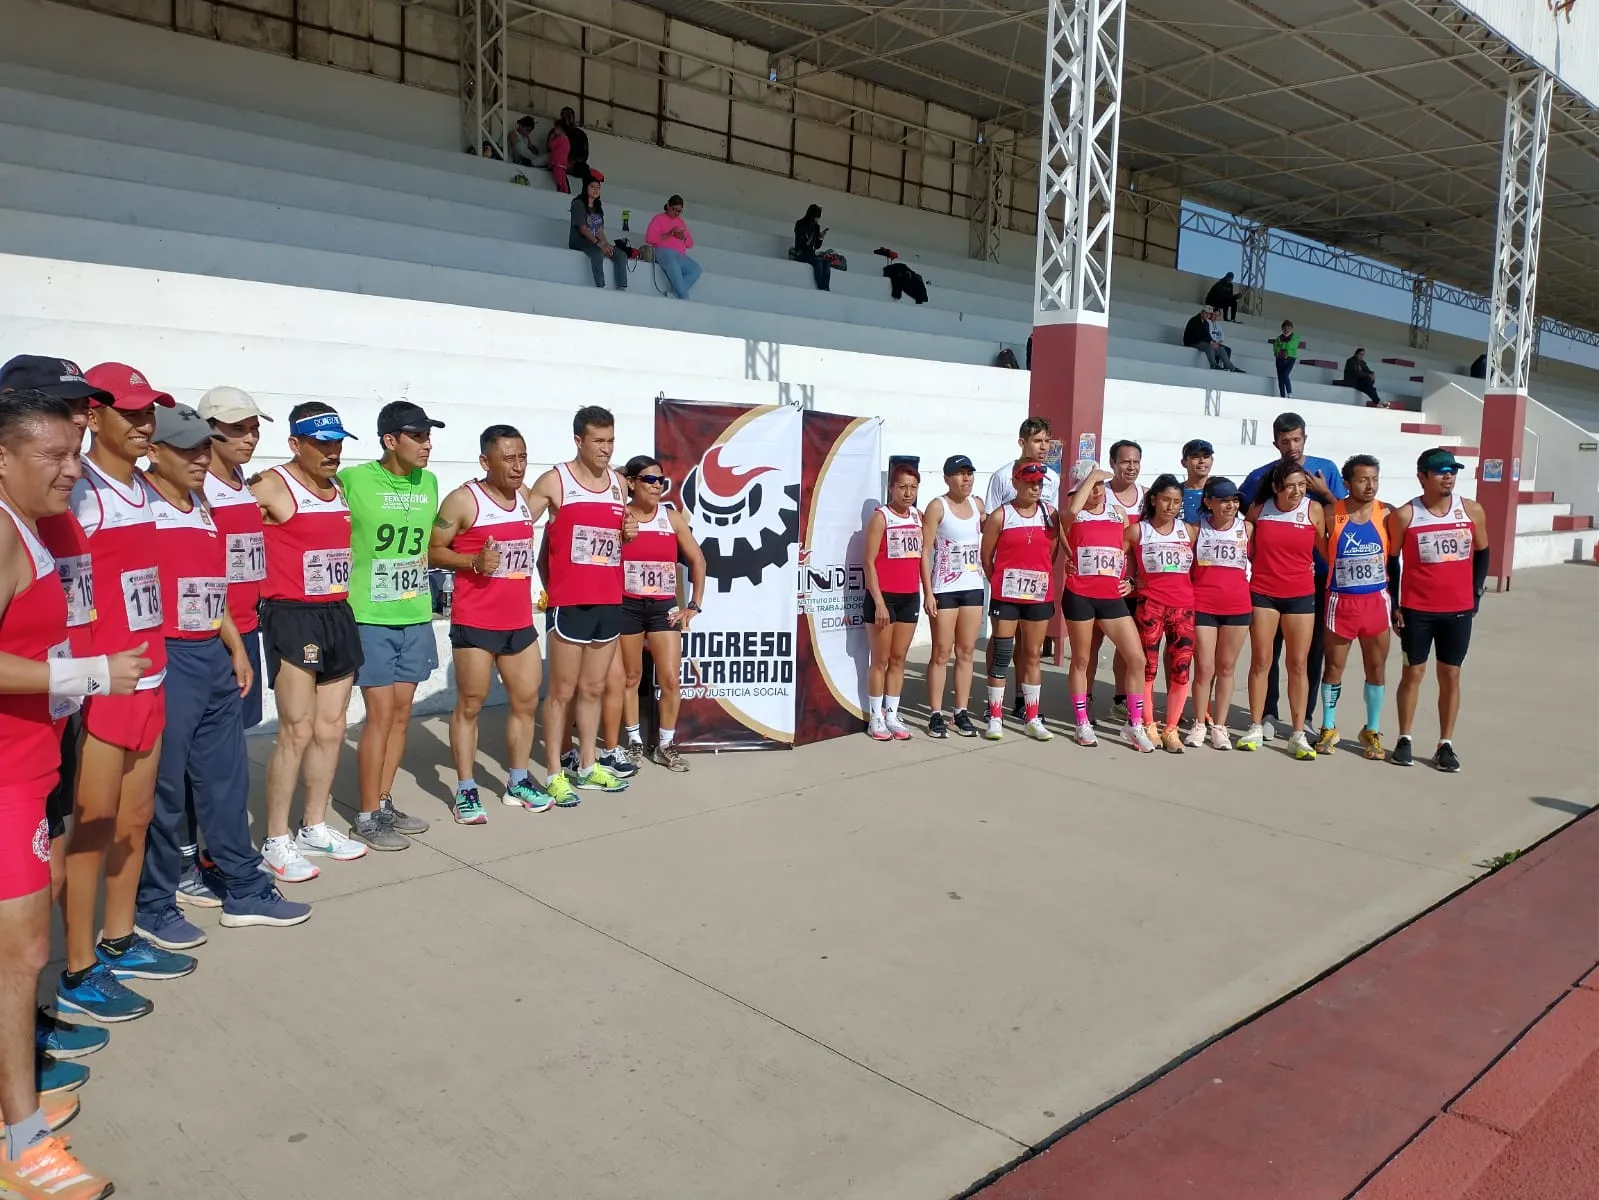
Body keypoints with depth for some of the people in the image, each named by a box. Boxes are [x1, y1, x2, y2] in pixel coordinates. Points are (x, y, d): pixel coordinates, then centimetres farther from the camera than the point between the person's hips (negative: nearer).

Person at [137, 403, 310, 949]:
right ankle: (153, 905, 17)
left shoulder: (203, 511, 15)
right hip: (166, 662, -8)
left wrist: (236, 649, 19)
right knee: (163, 790, 2)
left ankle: (244, 889, 25)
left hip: (215, 658, 8)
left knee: (226, 778, 14)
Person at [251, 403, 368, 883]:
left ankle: (315, 827, 26)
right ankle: (276, 841, 7)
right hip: (292, 618, -7)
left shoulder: (343, 489, 12)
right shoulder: (272, 487, -11)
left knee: (331, 728, 12)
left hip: (338, 616, 7)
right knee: (297, 732, -6)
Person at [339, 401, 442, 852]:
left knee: (401, 713, 11)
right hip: (371, 617, -6)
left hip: (416, 616, 6)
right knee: (381, 714, -4)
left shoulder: (429, 483, 7)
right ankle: (367, 817, 9)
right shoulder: (353, 480, -12)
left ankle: (384, 803, 23)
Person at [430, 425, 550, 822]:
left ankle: (518, 782, 25)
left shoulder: (526, 498, 11)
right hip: (475, 622, -7)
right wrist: (474, 561, -24)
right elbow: (433, 551, -9)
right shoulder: (463, 500, -9)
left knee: (526, 701, 11)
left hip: (520, 621, 7)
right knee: (470, 705, 2)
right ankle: (466, 791, 10)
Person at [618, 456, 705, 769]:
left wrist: (694, 605, 4)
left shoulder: (673, 518, 2)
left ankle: (666, 746, 12)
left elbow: (697, 560, 7)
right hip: (627, 606, -2)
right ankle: (634, 741, 25)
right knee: (631, 677, 11)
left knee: (670, 678, -3)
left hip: (664, 606, 2)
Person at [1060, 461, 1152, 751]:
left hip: (1112, 597, 4)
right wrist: (1092, 476, -15)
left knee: (1137, 658, -2)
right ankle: (1083, 723, 21)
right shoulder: (1072, 515, -2)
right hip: (1079, 595, -4)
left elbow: (1128, 550, 22)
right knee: (1081, 660, 7)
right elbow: (1072, 509, -27)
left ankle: (1135, 725, 11)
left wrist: (1128, 579, 8)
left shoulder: (1119, 512, 12)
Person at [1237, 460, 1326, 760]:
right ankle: (1255, 728, 14)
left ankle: (1298, 734, 9)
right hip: (1262, 593, 1)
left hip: (1301, 595, -1)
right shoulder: (1258, 509, -1)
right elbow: (1248, 545, 14)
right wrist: (1264, 565, 6)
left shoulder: (1314, 509, -4)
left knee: (1298, 664, 3)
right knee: (1260, 661, 5)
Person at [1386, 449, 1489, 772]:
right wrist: (1393, 604, -2)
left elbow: (1481, 553, 13)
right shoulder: (1404, 515, -8)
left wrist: (1476, 593, 6)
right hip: (1416, 610, -2)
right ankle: (1404, 739, 15)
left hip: (1459, 610, 2)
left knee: (1451, 675, 7)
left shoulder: (1473, 511, -1)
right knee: (1413, 672, 5)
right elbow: (1391, 560, 1)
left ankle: (1445, 744, 14)